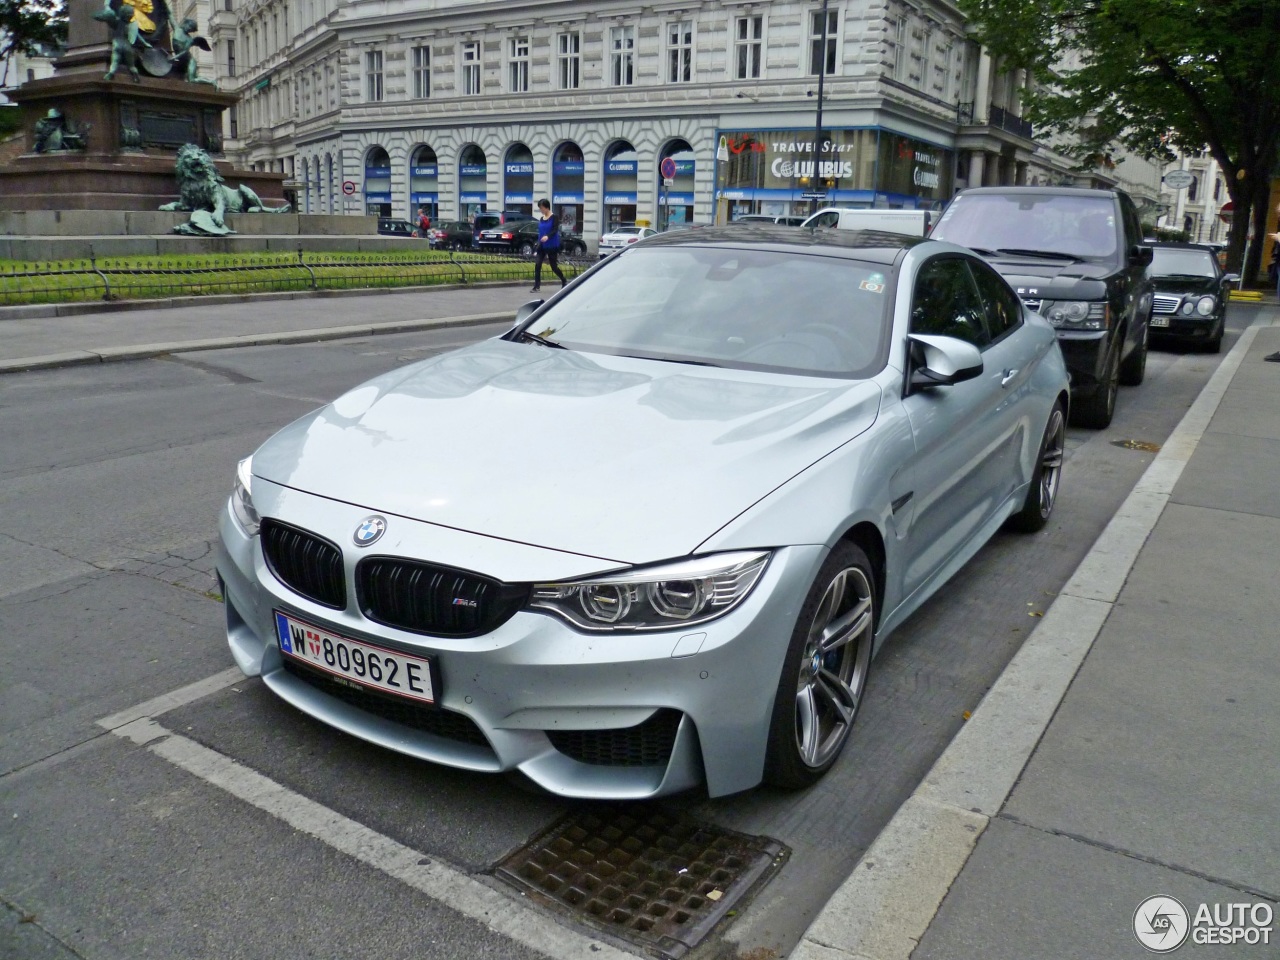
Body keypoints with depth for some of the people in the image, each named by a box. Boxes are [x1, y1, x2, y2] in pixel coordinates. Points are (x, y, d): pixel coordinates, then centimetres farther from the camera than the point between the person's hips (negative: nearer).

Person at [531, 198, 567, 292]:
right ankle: (537, 286, -7)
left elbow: (555, 230, -17)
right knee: (537, 265, -9)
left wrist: (547, 236, -36)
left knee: (554, 267, 3)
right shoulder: (541, 219, 11)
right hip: (542, 246, 5)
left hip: (551, 246, -5)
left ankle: (564, 281, 27)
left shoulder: (554, 217, -6)